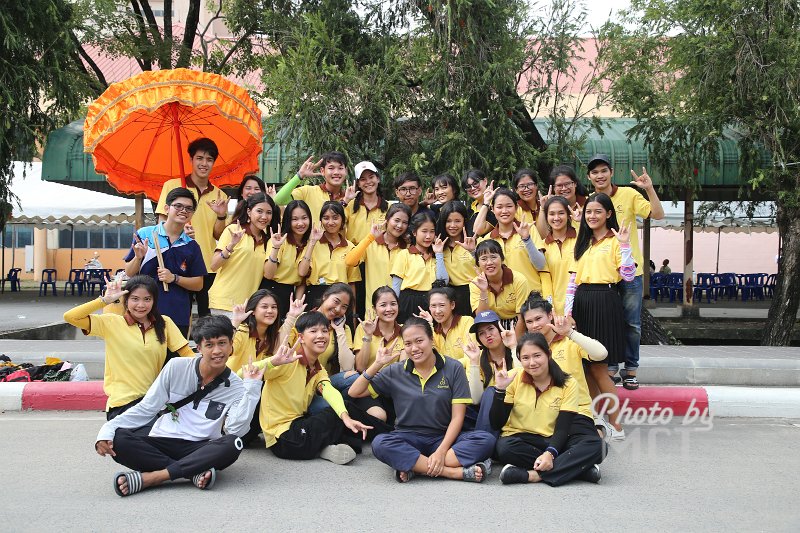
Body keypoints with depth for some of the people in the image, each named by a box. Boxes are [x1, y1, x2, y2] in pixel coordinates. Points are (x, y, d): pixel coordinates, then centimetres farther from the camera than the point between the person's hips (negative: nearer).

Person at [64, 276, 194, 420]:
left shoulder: (164, 323, 6)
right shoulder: (112, 323, 0)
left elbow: (187, 354, 4)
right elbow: (70, 317, -9)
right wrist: (106, 300, -10)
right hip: (122, 404, -3)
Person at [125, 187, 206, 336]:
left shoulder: (192, 246, 6)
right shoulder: (144, 234, 0)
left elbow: (198, 284, 6)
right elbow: (129, 273, 5)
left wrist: (174, 278, -9)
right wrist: (138, 257, -14)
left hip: (179, 317, 2)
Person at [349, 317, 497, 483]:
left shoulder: (453, 368, 1)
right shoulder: (395, 372, 6)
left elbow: (457, 417, -4)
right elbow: (354, 392, 7)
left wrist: (441, 452, -17)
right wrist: (377, 364, -4)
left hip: (444, 438, 0)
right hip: (408, 440, 1)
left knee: (486, 440, -28)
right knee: (380, 443, -33)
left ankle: (416, 468, -29)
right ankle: (457, 472, -31)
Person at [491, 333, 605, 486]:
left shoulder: (568, 384, -4)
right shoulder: (513, 380, -5)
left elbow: (563, 427, -11)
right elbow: (496, 424, -7)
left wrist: (550, 453, -29)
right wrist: (500, 390, -20)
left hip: (554, 441, 0)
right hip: (522, 440, 0)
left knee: (594, 444, -26)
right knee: (505, 447, -36)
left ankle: (533, 475, -30)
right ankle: (576, 468, -25)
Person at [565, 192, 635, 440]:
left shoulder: (614, 241, -1)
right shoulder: (583, 243, 17)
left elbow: (628, 275, -9)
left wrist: (624, 245, -17)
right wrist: (568, 310, 9)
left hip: (604, 301, -6)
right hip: (581, 302, 6)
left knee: (598, 366, -6)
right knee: (586, 365, 7)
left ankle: (615, 425, 4)